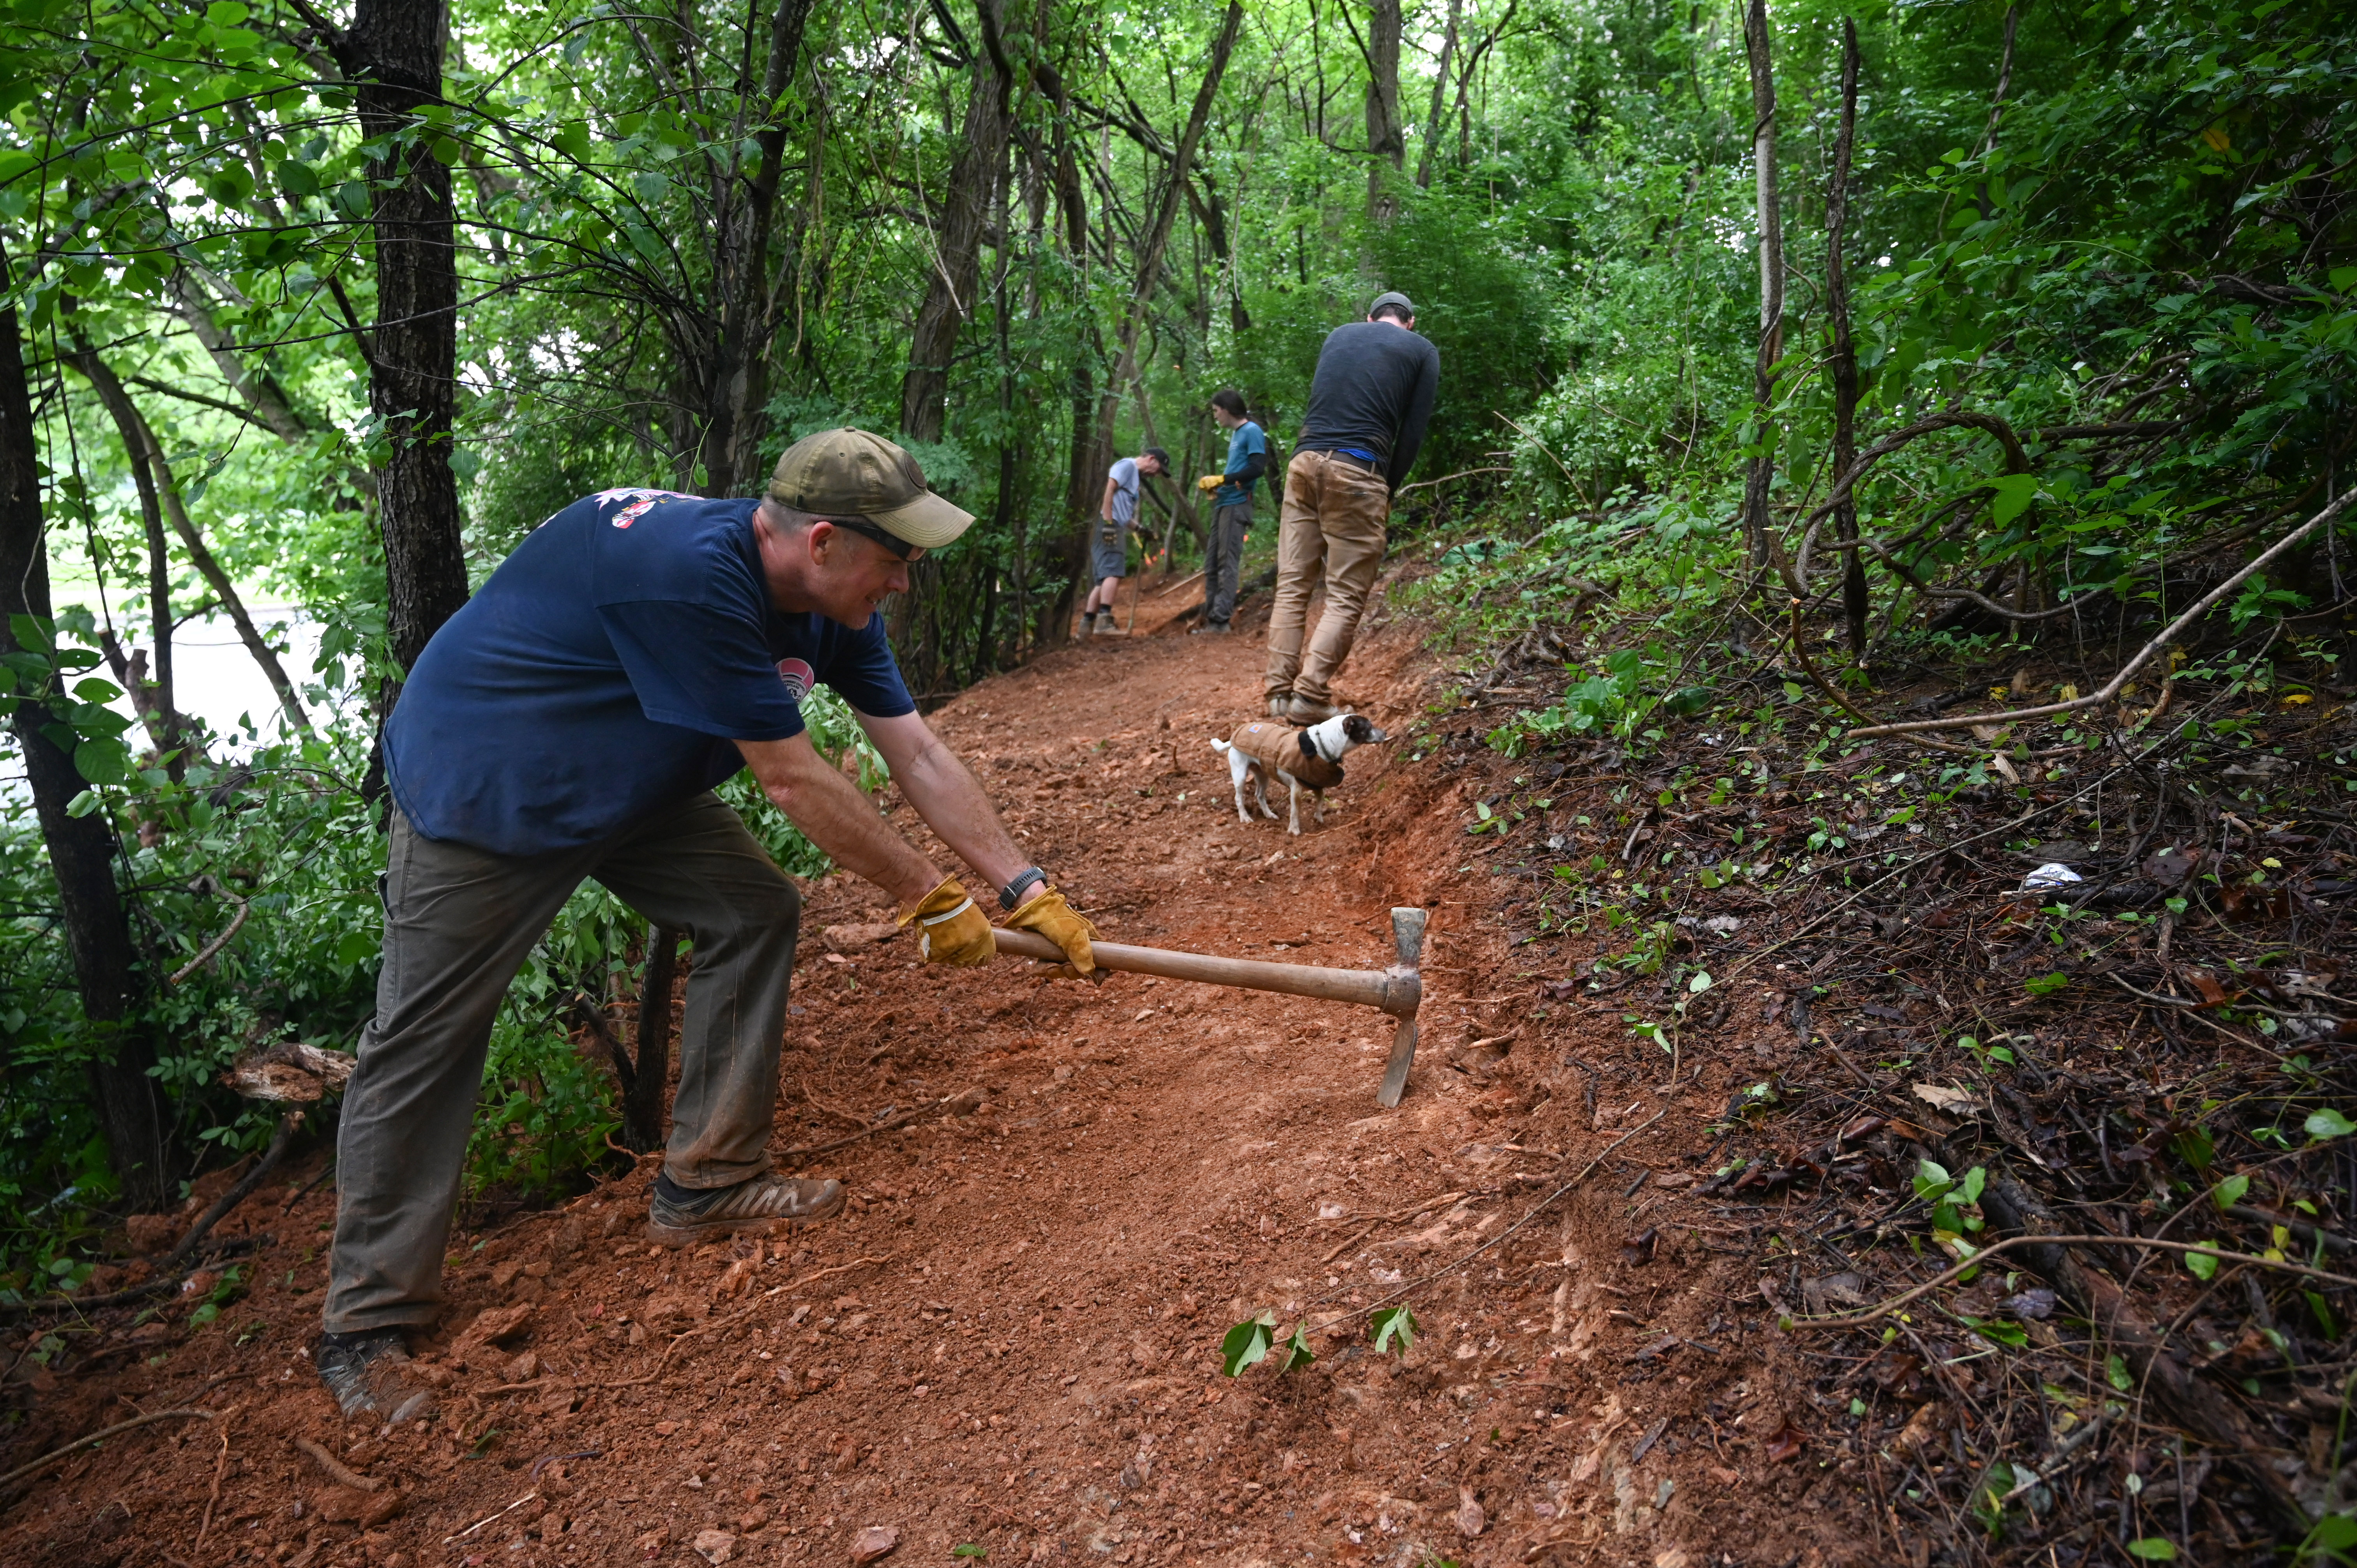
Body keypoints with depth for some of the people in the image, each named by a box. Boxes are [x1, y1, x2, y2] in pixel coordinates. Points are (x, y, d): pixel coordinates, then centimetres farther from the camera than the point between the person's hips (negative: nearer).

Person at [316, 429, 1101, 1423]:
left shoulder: (832, 607, -9)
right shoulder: (693, 574, -37)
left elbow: (919, 756, -4)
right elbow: (795, 783, -32)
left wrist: (1027, 891, -7)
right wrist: (930, 898, -21)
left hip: (631, 783, 8)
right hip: (479, 797, -8)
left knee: (754, 911, 1)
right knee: (424, 1046, -1)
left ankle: (704, 1187, 14)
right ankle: (366, 1324, 14)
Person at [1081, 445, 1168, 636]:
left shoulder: (1134, 474, 28)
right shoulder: (1128, 465, 0)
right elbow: (1109, 488, -16)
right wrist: (1108, 522, -22)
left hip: (1114, 528, 10)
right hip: (1108, 526, -10)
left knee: (1105, 579, 8)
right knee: (1114, 573, -19)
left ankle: (1087, 625, 6)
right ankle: (1104, 620, -28)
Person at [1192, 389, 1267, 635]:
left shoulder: (1252, 431, -6)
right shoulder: (1235, 435, 21)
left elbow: (1258, 468, -16)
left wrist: (1222, 479, -14)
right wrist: (1214, 485, 8)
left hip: (1237, 505, -9)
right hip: (1223, 505, 9)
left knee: (1227, 564, -12)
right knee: (1211, 564, 8)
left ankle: (1221, 620, -14)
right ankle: (1210, 618, 11)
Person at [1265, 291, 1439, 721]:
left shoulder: (1339, 334, 23)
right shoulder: (1423, 351, 11)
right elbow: (1413, 432, 4)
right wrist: (1388, 492, 12)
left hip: (1304, 461, 4)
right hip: (1358, 472, -4)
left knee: (1292, 586, 6)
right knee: (1347, 596, -1)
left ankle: (1280, 693, -1)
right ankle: (1311, 697, -10)